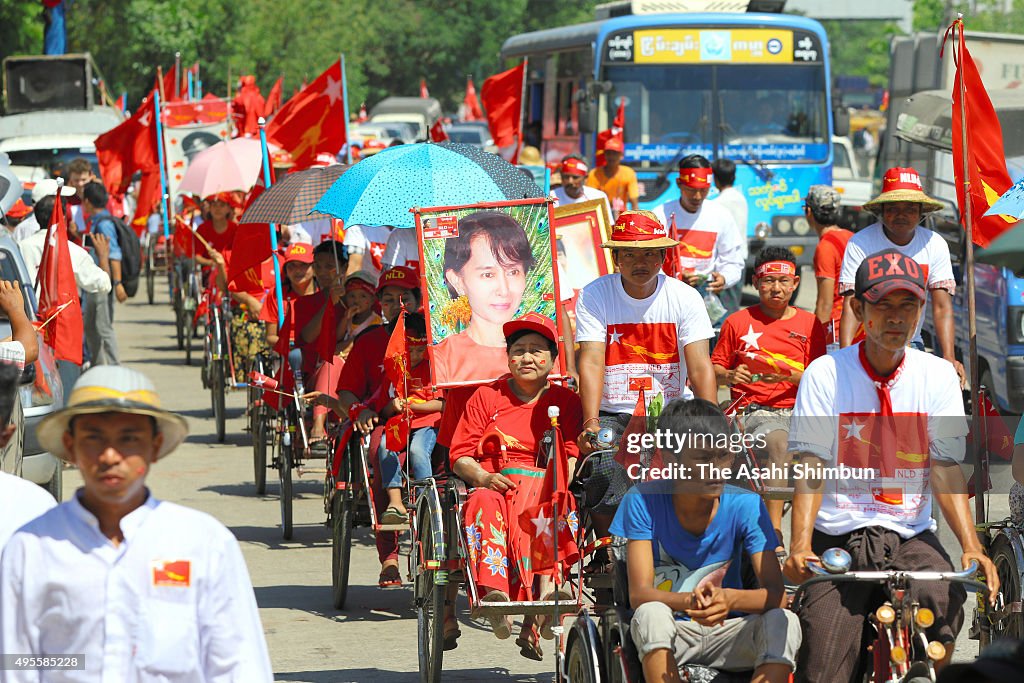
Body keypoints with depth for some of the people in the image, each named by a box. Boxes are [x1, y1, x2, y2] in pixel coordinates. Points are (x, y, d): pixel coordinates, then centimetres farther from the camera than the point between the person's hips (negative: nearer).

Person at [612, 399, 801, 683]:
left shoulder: (745, 506, -11)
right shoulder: (642, 501, -14)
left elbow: (776, 594, -17)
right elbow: (639, 593, -21)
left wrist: (730, 599, -40)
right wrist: (690, 602, -43)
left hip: (726, 632, 2)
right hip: (668, 634, -1)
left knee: (784, 622, -28)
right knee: (651, 614, -35)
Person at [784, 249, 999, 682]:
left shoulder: (937, 375, 4)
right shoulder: (825, 373, -1)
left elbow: (945, 467, -2)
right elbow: (810, 466, -7)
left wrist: (970, 545, -16)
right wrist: (800, 543, -22)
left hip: (910, 534, 2)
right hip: (838, 537, -1)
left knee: (945, 600, -29)